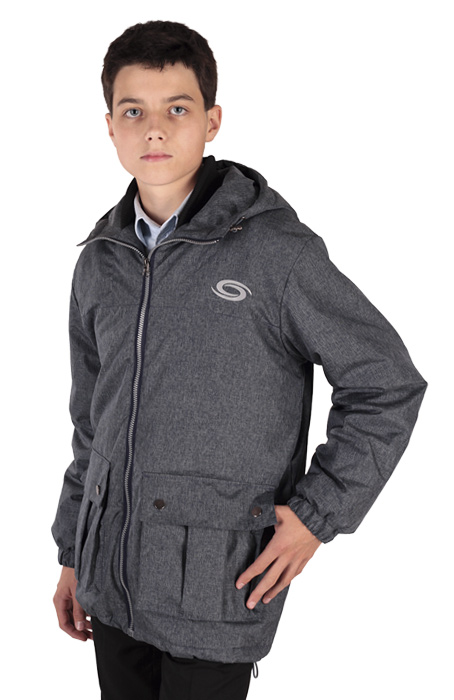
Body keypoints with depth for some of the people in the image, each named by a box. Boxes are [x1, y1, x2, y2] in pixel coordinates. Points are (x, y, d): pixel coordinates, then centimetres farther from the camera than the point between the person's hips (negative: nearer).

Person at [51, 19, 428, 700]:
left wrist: (318, 514, -10)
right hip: (112, 580, 5)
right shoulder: (100, 264, 6)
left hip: (216, 589, -5)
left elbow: (389, 385, -7)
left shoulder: (274, 248, -12)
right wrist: (73, 554, 17)